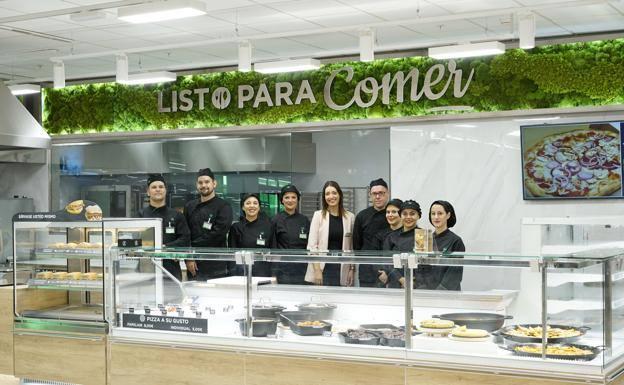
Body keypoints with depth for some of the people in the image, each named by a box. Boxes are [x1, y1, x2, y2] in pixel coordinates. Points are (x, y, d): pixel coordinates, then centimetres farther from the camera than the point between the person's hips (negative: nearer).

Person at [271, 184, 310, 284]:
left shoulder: (304, 220, 8)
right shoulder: (276, 220, -2)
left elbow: (309, 246, 11)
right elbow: (272, 247, -3)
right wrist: (274, 274, -7)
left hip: (302, 269, 3)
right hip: (283, 269, -3)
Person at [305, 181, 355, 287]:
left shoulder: (350, 217, 6)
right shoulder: (318, 215, 2)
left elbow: (353, 246, 9)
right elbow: (312, 245, -2)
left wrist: (352, 269, 4)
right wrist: (317, 270, -8)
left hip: (342, 270, 1)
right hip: (323, 268, -1)